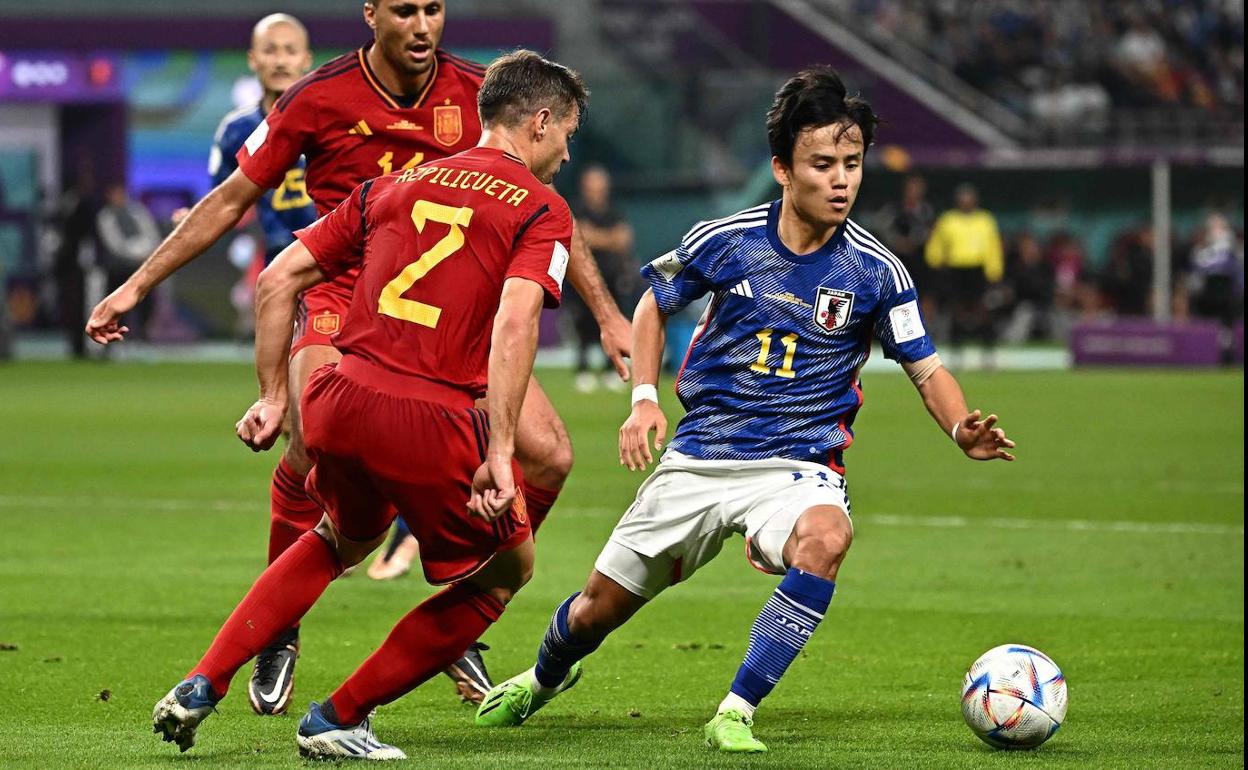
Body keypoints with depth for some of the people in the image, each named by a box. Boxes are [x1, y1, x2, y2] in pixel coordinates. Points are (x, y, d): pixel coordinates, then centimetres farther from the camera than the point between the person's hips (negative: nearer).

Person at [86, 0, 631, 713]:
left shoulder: (478, 94, -2)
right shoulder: (319, 99, -6)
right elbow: (230, 202, 5)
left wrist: (608, 313, 10)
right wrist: (136, 286, 5)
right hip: (345, 301, -3)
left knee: (548, 455, -14)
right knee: (310, 447, -31)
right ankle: (280, 634, -8)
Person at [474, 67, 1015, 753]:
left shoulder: (876, 272, -8)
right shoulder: (726, 241, -6)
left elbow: (926, 369, 1)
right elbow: (653, 305, 11)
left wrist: (964, 430, -19)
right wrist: (644, 400, -1)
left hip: (799, 462, -1)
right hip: (698, 457, 1)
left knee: (827, 535, -38)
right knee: (600, 607, 9)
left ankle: (736, 715, -28)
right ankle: (546, 677, 48)